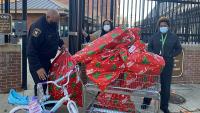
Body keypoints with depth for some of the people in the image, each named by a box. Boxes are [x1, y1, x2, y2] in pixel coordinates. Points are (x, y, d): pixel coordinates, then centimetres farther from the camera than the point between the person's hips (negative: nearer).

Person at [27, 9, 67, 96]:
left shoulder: (53, 24, -2)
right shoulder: (39, 27, -28)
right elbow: (31, 51, -29)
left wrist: (61, 44, 4)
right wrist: (37, 68, -32)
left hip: (46, 59, 8)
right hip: (37, 61, -8)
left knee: (46, 82, 16)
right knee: (40, 84, -8)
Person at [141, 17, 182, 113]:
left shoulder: (173, 37, 4)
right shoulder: (154, 36, 6)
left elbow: (179, 49, 6)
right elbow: (149, 47, 11)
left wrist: (170, 55, -9)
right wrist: (154, 55, -8)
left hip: (167, 64, 0)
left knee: (166, 85, 5)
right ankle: (146, 102, 19)